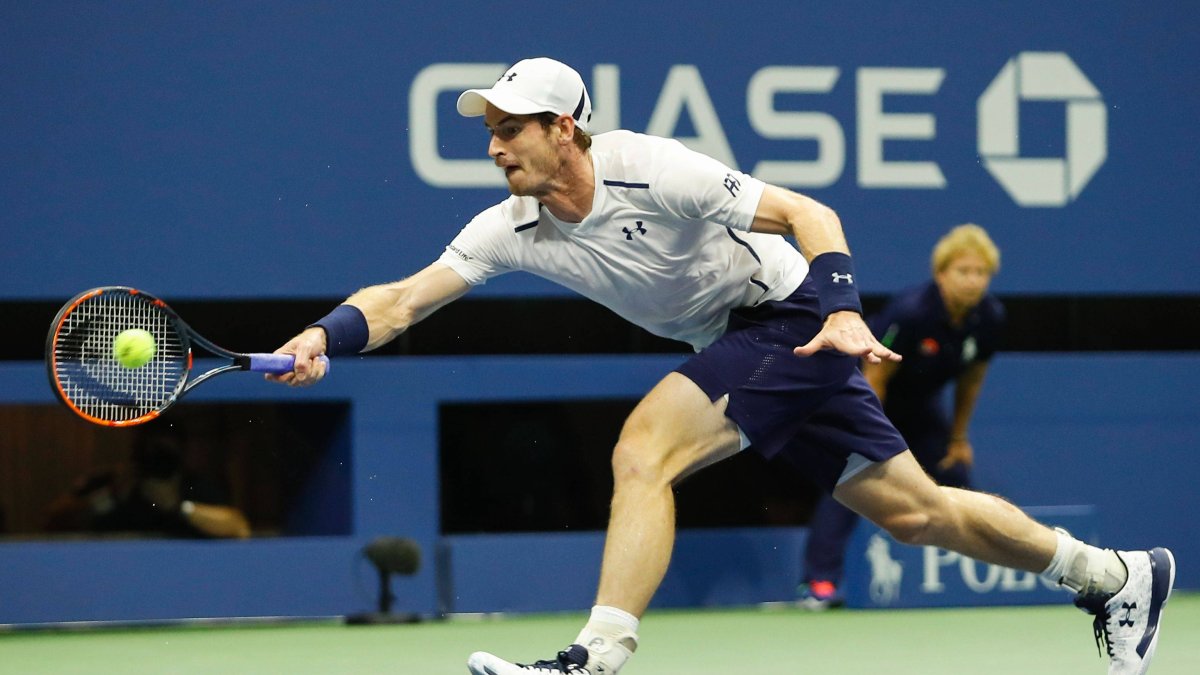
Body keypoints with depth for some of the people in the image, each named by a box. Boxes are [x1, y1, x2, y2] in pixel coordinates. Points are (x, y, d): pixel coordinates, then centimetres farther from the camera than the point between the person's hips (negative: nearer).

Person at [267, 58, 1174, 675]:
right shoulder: (511, 231, -5)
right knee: (911, 511, 10)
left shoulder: (652, 173, -24)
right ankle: (1115, 575, 25)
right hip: (733, 345, 7)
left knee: (643, 449, -25)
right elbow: (404, 298, -9)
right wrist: (327, 336, -27)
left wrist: (844, 314, -33)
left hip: (796, 318, -7)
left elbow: (811, 215, -19)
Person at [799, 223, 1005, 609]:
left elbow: (971, 379, 3)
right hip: (863, 391, -6)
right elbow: (874, 378, -24)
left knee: (956, 478, 1)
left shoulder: (990, 318, -15)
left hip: (919, 403, 6)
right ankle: (820, 581, -28)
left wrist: (958, 438, 9)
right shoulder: (910, 312, -33)